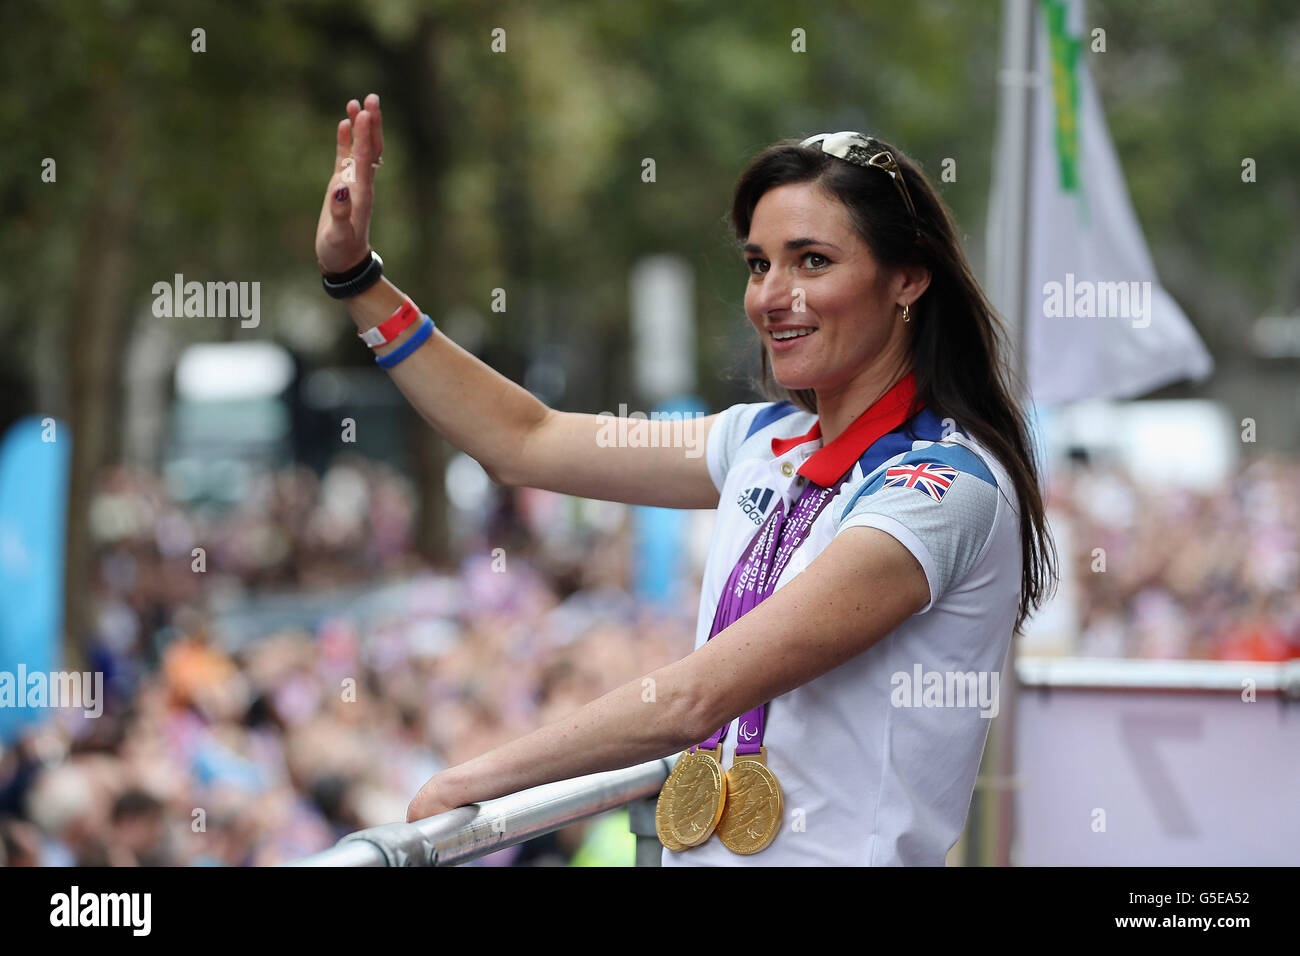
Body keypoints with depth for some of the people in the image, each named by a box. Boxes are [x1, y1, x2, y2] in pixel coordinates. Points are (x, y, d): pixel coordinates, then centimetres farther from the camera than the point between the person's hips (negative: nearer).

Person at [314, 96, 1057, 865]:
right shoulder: (770, 440, 10)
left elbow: (692, 700, -19)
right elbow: (525, 443, 20)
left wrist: (472, 780, -11)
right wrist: (356, 275, 15)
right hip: (703, 856, 7)